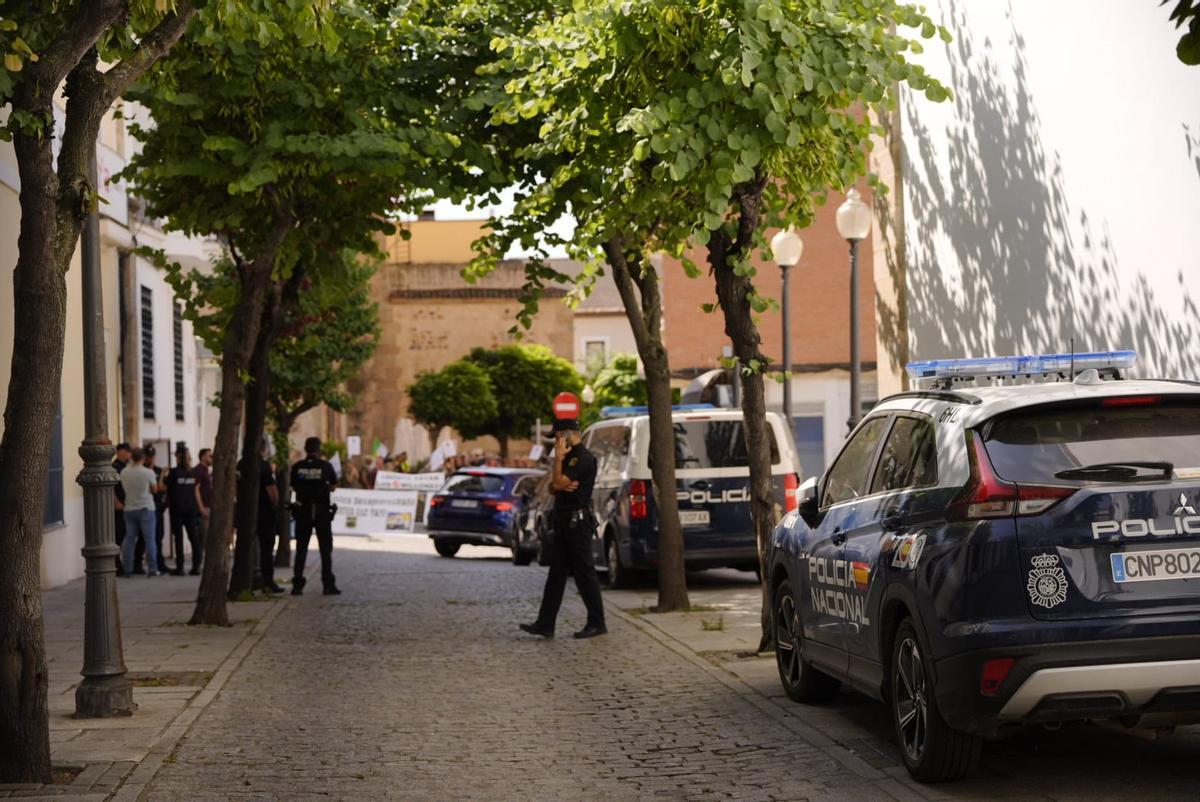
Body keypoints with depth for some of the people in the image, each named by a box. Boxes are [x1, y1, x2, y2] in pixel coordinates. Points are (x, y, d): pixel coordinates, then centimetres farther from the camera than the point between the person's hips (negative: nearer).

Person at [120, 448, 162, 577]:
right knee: (149, 539, 1)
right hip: (145, 508, -4)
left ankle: (127, 569, 10)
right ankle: (152, 569, 0)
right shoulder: (148, 473, -13)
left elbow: (124, 488, 9)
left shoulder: (124, 473, -3)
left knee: (129, 539, 10)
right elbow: (154, 489, -1)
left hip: (129, 509, 4)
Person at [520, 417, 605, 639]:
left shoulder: (583, 458, -14)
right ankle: (545, 624, 6)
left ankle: (597, 623, 4)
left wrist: (558, 458, -11)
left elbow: (559, 482, -18)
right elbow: (553, 485, 13)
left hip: (578, 523, -10)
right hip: (564, 522, 10)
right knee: (556, 574, 6)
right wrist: (561, 485, -8)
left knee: (584, 573, -4)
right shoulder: (569, 456, 17)